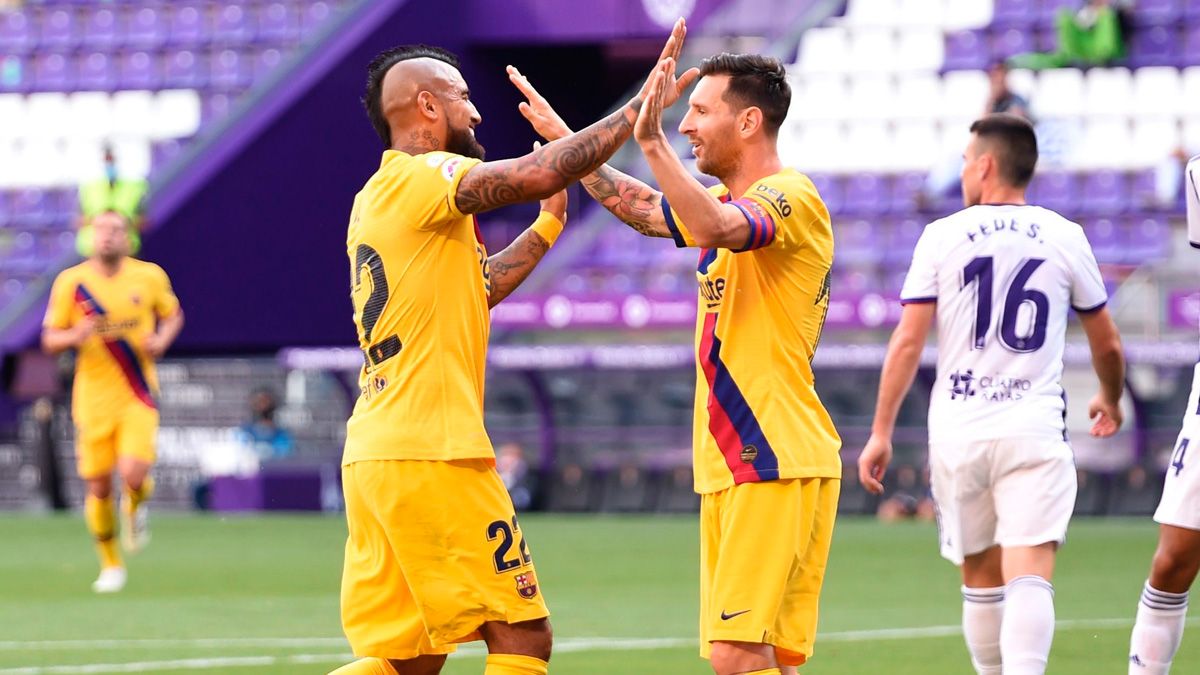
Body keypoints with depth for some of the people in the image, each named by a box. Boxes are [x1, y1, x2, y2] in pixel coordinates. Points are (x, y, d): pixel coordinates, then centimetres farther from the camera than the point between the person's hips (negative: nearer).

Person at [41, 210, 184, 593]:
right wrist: (75, 336, -20)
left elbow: (173, 314, 16)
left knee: (133, 474, -19)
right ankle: (110, 564, 23)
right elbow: (50, 340, 3)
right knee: (98, 486, 3)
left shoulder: (150, 277, -1)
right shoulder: (71, 282, -2)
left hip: (138, 397, -1)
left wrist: (162, 339, -6)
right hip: (94, 399, 1)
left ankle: (136, 505, 20)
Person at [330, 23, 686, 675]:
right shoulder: (420, 178, -9)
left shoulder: (374, 199, 20)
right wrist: (641, 105, -15)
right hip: (432, 456, -9)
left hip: (372, 456, 9)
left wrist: (547, 226, 30)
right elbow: (541, 173, -23)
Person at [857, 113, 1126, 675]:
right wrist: (1110, 399, 36)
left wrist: (881, 432, 3)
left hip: (957, 432, 1)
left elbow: (907, 342, -3)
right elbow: (1107, 344, 15)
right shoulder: (1066, 238, 5)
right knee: (1030, 576, -11)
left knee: (981, 578, 15)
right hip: (1034, 429, -1)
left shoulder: (942, 237, 1)